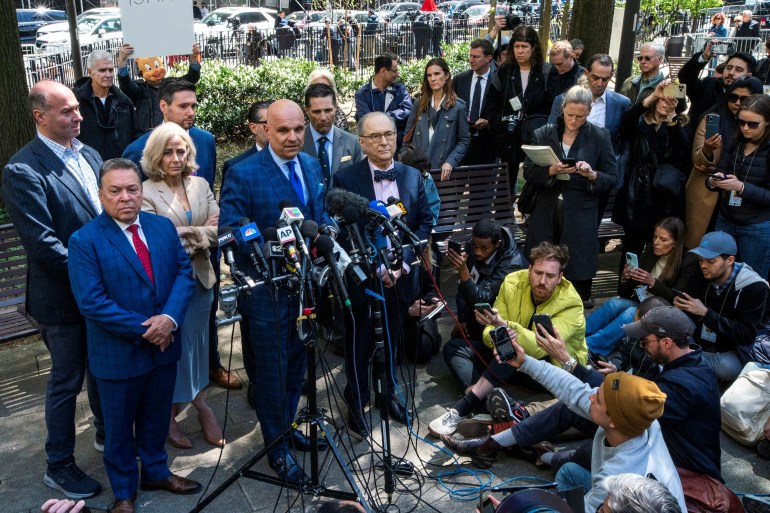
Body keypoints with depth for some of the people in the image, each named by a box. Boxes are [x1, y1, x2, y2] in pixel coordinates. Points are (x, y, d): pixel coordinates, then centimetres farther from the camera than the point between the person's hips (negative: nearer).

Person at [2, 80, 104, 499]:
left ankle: (106, 432, 46)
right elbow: (42, 243, -23)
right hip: (63, 298, -7)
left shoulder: (89, 155, 5)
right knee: (67, 380, 9)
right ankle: (59, 465, 28)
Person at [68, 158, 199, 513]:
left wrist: (170, 317, -18)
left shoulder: (164, 227, 1)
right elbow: (92, 302, -19)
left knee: (156, 417, 21)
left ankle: (156, 472, 44)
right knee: (119, 426, 14)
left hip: (163, 346, 4)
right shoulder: (84, 241, -14)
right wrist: (144, 329, -20)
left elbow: (184, 271, -2)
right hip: (119, 353, -4)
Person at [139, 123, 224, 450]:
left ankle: (197, 400, 31)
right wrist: (202, 233, -15)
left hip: (200, 278, 5)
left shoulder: (201, 186, 5)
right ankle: (169, 413, 24)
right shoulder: (146, 192, -11)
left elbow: (218, 230, -1)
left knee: (196, 343, 15)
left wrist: (186, 237, -16)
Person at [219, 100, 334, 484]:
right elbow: (229, 231, -18)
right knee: (272, 371, 9)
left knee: (296, 364, 21)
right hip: (267, 290, -6)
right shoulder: (243, 174, -15)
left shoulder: (312, 166, 5)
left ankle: (285, 426, 44)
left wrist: (326, 232, -7)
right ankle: (277, 448, 29)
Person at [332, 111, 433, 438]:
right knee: (359, 344, 10)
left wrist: (403, 261, -9)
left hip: (400, 276, 4)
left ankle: (387, 393, 41)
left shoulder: (412, 176, 2)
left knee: (392, 339, 20)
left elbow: (425, 222, 4)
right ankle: (357, 404, 29)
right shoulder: (345, 179, -12)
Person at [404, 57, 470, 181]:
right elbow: (408, 135, 12)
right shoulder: (419, 103, 9)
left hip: (442, 171, -2)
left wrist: (450, 162, -15)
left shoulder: (458, 107, -1)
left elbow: (464, 140, -1)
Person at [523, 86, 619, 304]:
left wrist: (592, 175, -18)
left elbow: (613, 179, 2)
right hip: (545, 214, 2)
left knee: (578, 273, -3)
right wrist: (550, 171, -17)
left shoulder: (600, 137, 3)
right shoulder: (544, 134, 6)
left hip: (580, 218, -1)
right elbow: (528, 172, 2)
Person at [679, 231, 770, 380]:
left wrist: (705, 313, -30)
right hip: (700, 345, 4)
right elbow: (690, 318, 6)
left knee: (726, 367, -37)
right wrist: (680, 306, -19)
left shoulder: (754, 287, -16)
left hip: (732, 352, -3)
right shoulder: (702, 277, -3)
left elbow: (746, 335, -22)